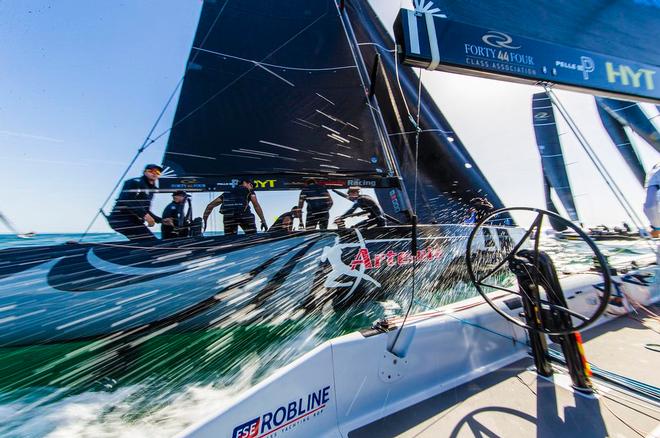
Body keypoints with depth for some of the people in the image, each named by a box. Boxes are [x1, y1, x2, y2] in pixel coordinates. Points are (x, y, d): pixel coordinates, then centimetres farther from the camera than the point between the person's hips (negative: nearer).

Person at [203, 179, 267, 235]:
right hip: (243, 214, -3)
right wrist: (263, 221, 10)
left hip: (228, 216, 4)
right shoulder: (249, 191, 25)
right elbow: (256, 206, 12)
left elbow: (210, 206, 29)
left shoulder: (227, 193, 34)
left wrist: (204, 221, 31)